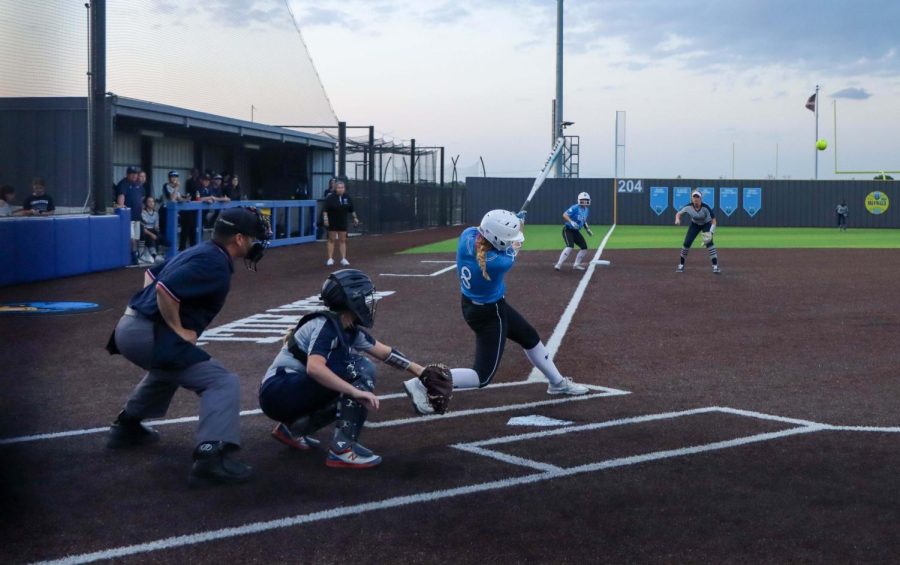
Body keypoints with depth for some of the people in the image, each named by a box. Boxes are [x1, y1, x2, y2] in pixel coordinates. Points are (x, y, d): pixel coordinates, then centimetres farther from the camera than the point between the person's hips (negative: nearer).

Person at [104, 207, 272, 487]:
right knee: (223, 382, -14)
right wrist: (178, 330, -16)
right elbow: (165, 288, -26)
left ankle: (126, 426, 51)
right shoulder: (215, 264, -14)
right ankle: (211, 458, -28)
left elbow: (151, 273, 28)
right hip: (148, 335, -10)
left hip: (129, 327, 10)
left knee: (168, 366, 41)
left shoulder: (200, 252, 17)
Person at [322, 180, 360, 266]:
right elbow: (325, 210, -11)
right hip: (332, 222, -3)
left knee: (342, 240, 6)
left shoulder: (347, 197, 3)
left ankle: (343, 259, 9)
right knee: (331, 240, 3)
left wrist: (355, 218, 12)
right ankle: (330, 258, 7)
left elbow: (352, 209, 13)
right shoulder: (330, 198, -10)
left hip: (343, 222, 3)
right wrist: (325, 218, -19)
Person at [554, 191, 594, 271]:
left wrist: (587, 229, 14)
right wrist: (571, 222, -42)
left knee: (584, 247, 5)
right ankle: (559, 264, -24)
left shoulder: (586, 210, 7)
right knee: (570, 246, -26)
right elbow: (564, 215, -28)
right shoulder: (575, 208, -18)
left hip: (576, 231, 8)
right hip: (568, 229, -8)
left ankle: (576, 265, 17)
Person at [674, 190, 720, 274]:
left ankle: (715, 266, -20)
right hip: (695, 224, 3)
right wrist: (677, 219, -37)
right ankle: (681, 265, 10)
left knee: (709, 242, -21)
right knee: (687, 243, -6)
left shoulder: (705, 208, -32)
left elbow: (713, 220, -29)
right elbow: (678, 213, -13)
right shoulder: (688, 207, -25)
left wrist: (711, 232, -40)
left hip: (706, 224, -2)